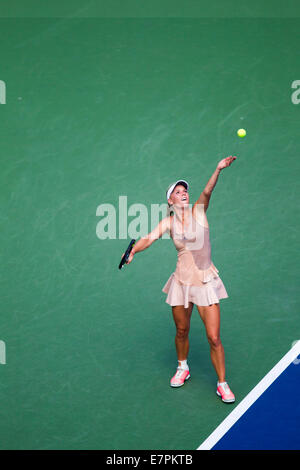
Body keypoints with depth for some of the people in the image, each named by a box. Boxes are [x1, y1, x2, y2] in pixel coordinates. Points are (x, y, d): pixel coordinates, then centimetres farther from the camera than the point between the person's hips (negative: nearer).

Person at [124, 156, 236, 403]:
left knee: (214, 338, -2)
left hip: (206, 282, -2)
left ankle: (222, 383, 20)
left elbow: (207, 192, -21)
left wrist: (218, 169, -38)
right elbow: (149, 238, -11)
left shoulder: (198, 211, -3)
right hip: (182, 282, 2)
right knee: (182, 331, 17)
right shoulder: (168, 222, 2)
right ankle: (183, 368, 46)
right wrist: (133, 251, -30)